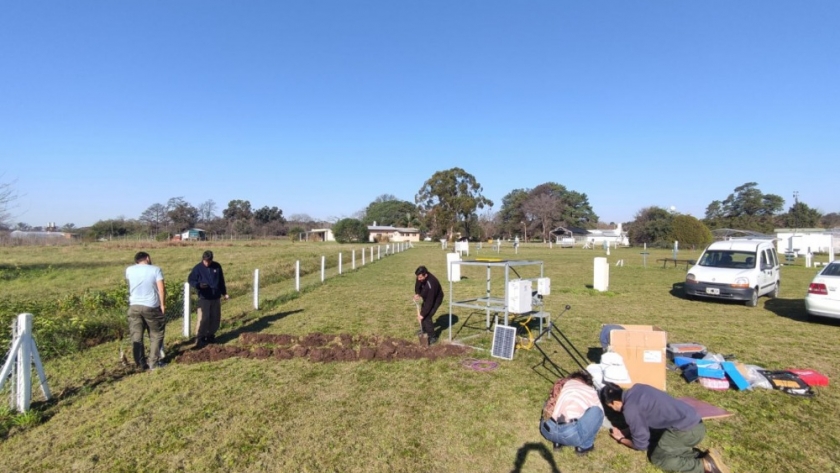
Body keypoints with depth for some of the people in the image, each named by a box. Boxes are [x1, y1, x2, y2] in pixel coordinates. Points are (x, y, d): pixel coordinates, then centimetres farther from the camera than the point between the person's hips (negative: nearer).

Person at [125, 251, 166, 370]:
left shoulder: (129, 270, 6)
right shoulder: (155, 269, -5)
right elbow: (161, 289, -12)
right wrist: (163, 304, -4)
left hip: (134, 306, 3)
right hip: (151, 307, -3)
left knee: (136, 336, 9)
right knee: (156, 335, 10)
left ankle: (140, 364, 12)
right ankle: (154, 363, 9)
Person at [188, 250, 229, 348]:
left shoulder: (217, 266, 2)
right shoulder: (198, 268, -6)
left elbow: (221, 281, 11)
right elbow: (190, 280, 0)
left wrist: (224, 293, 15)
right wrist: (198, 285, -20)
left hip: (216, 297, 4)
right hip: (204, 298, -3)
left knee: (215, 318, 9)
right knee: (203, 319, -8)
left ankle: (210, 335, 24)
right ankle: (200, 338, 3)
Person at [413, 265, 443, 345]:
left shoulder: (431, 284, -43)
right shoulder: (420, 277, -22)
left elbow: (429, 302, -37)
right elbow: (417, 285, 2)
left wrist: (422, 314, -33)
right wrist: (417, 294, -17)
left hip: (436, 299, -8)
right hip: (427, 297, 8)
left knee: (427, 317, -16)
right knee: (421, 312, 20)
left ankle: (432, 337, -1)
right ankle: (424, 330, 43)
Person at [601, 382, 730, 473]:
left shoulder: (630, 409, -12)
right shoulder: (637, 389, 13)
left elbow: (641, 444, -2)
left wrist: (621, 439, 14)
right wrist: (625, 432, 22)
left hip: (686, 430, -9)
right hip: (696, 423, 9)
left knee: (657, 458, 5)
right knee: (662, 447, 19)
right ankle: (702, 455, 5)